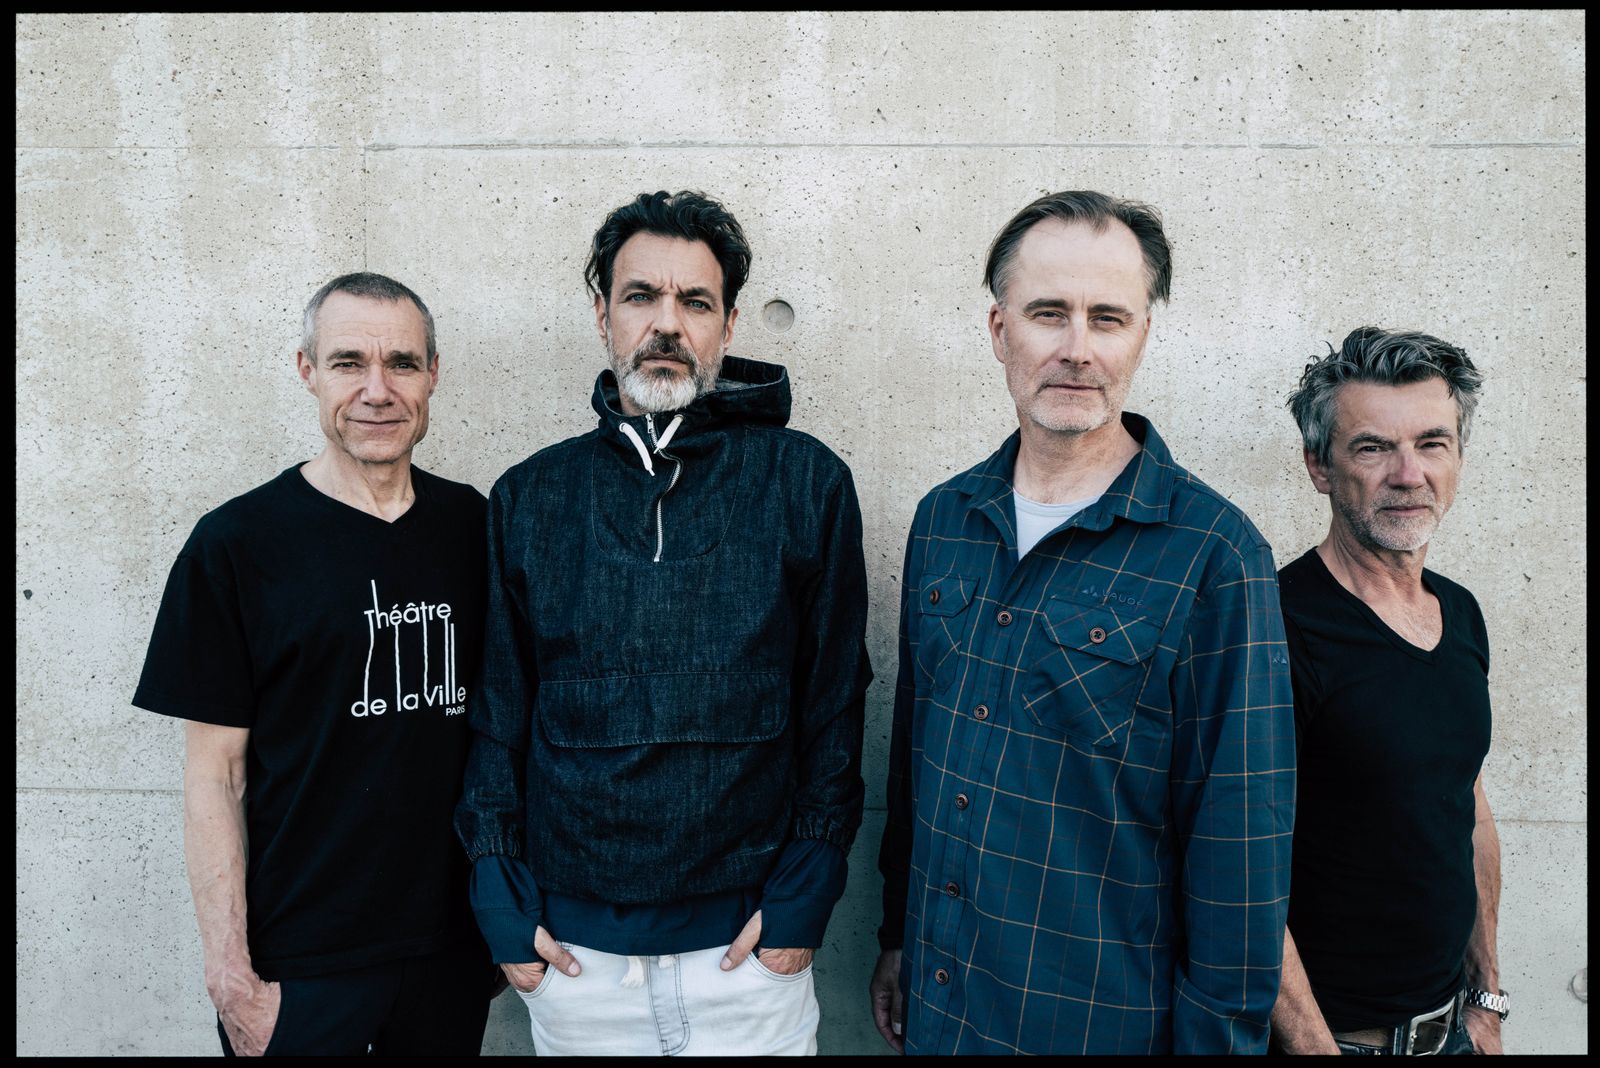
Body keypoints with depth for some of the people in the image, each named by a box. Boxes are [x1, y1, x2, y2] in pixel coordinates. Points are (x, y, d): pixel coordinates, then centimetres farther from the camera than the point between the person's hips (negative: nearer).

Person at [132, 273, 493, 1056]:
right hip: (299, 962, -3)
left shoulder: (472, 525, 0)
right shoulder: (236, 544, -9)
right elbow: (214, 774, -8)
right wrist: (232, 978, -10)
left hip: (455, 944, 3)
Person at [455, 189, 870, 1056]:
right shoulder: (528, 498, 2)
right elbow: (495, 709, 6)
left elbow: (836, 697, -2)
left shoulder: (807, 483, -4)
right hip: (570, 953, 2)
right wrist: (499, 892, 1)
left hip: (748, 945, -1)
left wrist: (806, 889, -6)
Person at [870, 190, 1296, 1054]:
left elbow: (1238, 844, -13)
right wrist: (897, 935, 12)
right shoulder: (943, 520, -1)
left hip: (1104, 1020, -4)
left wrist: (1217, 1036, -10)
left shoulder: (1215, 555, -17)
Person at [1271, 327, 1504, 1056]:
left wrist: (1487, 998, 14)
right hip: (1332, 1030, -7)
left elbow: (1472, 813, 12)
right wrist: (1312, 1043, -21)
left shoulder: (1461, 614, 3)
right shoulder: (1278, 627, -22)